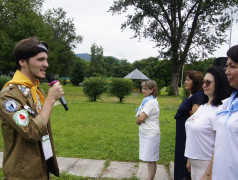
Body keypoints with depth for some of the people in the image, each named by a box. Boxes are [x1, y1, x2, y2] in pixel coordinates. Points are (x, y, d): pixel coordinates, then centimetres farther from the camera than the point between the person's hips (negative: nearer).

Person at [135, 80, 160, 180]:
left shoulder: (151, 102, -17)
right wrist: (139, 119, -5)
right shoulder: (146, 100, 12)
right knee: (149, 159, 16)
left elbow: (141, 118, -21)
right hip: (145, 133, 9)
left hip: (151, 134, -9)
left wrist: (137, 120, -1)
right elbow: (139, 116, 15)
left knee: (151, 159, 0)